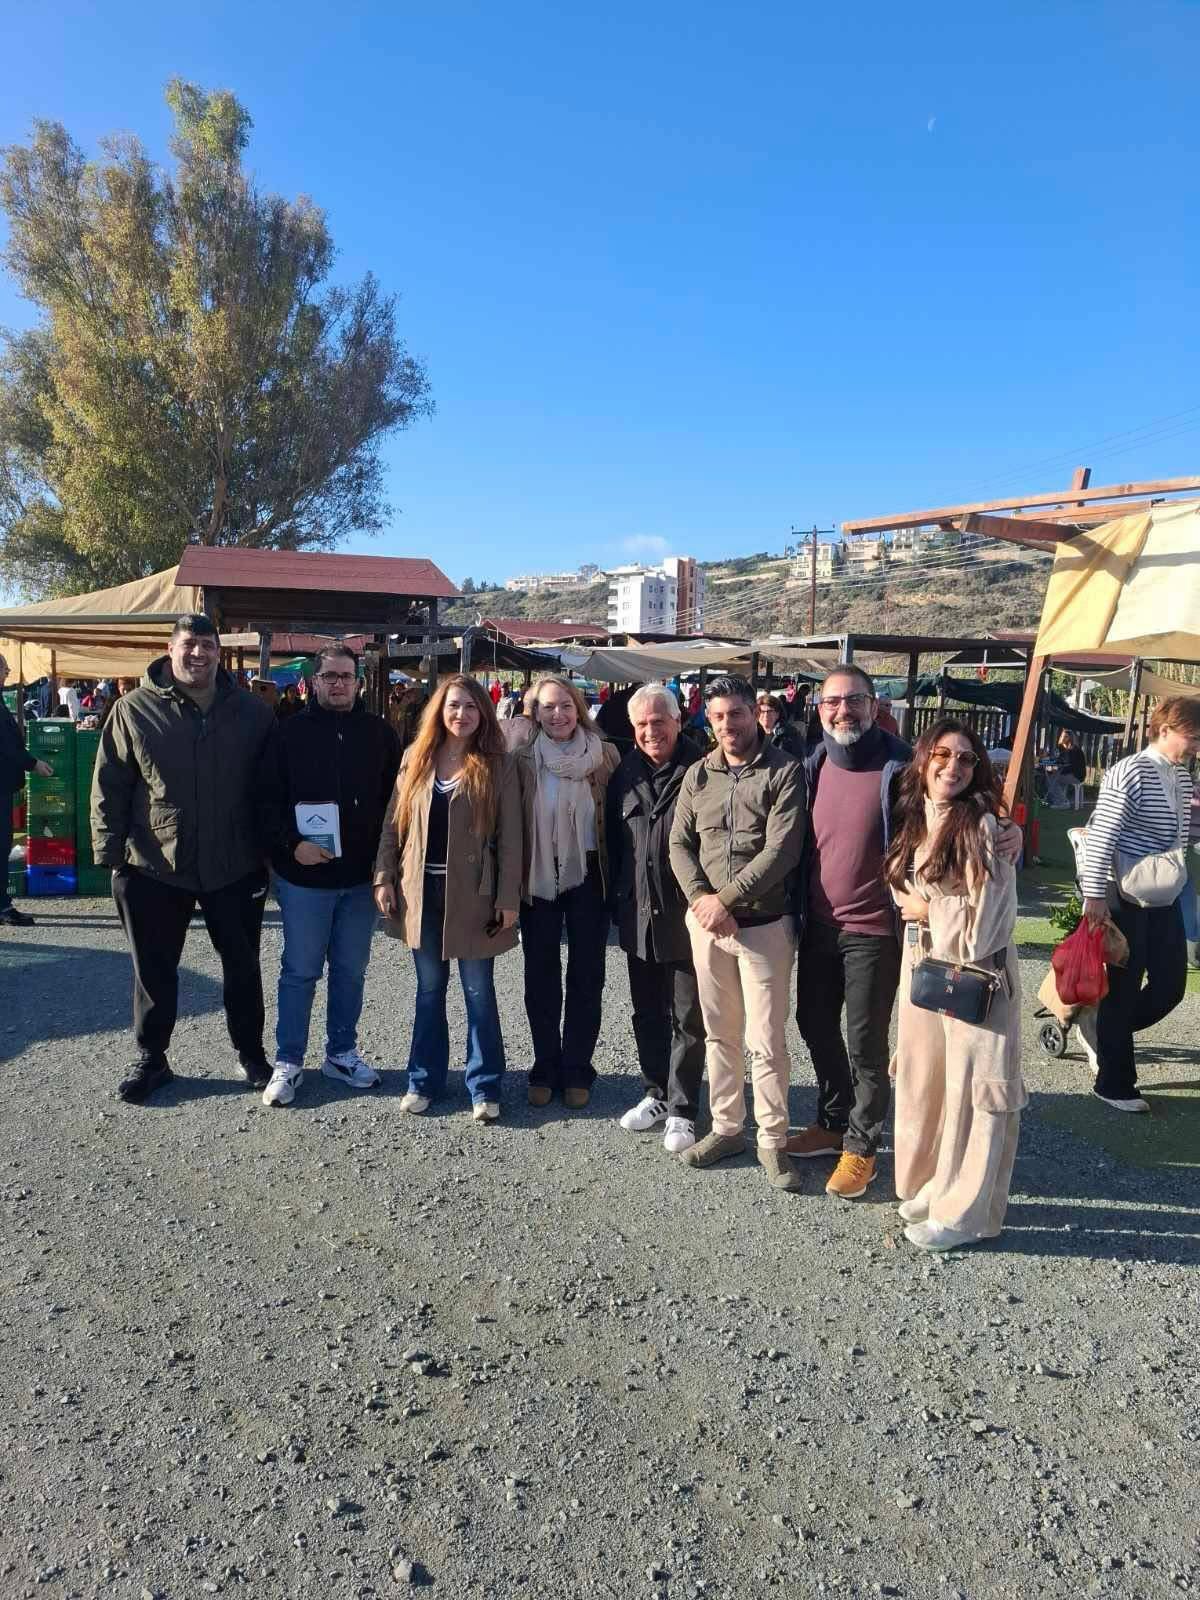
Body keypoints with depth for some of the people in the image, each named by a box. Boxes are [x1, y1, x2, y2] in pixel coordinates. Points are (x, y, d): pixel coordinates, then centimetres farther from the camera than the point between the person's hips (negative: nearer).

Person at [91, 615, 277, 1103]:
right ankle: (150, 1058, 30)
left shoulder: (252, 712, 0)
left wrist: (269, 852, 4)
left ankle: (250, 1053, 30)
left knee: (242, 966, 13)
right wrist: (111, 854, -5)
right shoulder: (134, 710, -3)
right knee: (154, 969, 12)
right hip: (152, 868, -1)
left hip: (235, 868, 1)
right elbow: (109, 788, -1)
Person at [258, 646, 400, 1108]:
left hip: (361, 877, 3)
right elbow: (269, 797, -3)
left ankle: (342, 1053, 27)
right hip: (304, 875, -2)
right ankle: (288, 1063, 17)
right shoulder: (292, 732, -2)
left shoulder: (379, 733, 4)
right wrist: (293, 844, -16)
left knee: (350, 970, 13)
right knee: (300, 971, 6)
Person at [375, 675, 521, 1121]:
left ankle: (484, 1086, 18)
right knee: (429, 990, 14)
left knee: (479, 992, 6)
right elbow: (393, 821, 7)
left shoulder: (498, 765, -4)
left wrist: (508, 897, -10)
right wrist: (384, 876, 0)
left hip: (472, 892, -3)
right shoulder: (415, 758, 5)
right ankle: (425, 1079, 25)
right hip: (421, 889, 3)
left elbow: (509, 835, -6)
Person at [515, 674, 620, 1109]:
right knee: (541, 976, 9)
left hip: (588, 875, 0)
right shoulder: (524, 759, -4)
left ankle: (576, 1071, 21)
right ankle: (545, 1069, 23)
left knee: (586, 976, 8)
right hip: (538, 876, 0)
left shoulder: (604, 755, -2)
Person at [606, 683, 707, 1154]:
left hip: (686, 917, -5)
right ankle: (656, 1094, 32)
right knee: (647, 1014, 17)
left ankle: (680, 1110, 16)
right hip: (638, 915, 6)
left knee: (688, 1020, 5)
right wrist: (616, 901, 11)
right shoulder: (626, 772, 6)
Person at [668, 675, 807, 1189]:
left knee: (766, 1040, 1)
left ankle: (772, 1141, 16)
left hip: (763, 925, -4)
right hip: (705, 922, 5)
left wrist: (725, 899, -16)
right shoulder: (698, 775, 8)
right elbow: (679, 843, 6)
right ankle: (726, 1127, 29)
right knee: (719, 1034, 15)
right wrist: (701, 899, -9)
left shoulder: (784, 772, -8)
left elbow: (780, 851, -15)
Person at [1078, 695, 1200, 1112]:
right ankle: (1114, 1086, 16)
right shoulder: (1131, 773, -16)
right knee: (1124, 990, 2)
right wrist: (1095, 896, -21)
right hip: (1125, 900, -7)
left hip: (1164, 899, 7)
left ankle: (1101, 1027, 32)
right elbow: (1101, 838, -19)